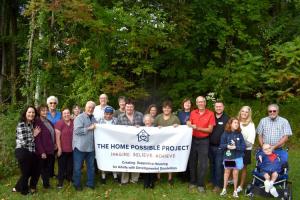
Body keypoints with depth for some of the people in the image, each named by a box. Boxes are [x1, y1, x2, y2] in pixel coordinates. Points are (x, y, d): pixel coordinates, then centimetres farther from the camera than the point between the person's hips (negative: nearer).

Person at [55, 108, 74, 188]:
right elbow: (57, 137, -12)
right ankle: (60, 181, 19)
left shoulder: (73, 122, 1)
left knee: (70, 165, 17)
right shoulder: (59, 123, -12)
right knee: (62, 166, 6)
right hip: (63, 149, -4)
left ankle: (69, 177, 35)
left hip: (71, 149, 4)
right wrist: (59, 148, -14)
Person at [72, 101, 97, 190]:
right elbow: (77, 130, -21)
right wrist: (89, 128, -16)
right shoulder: (79, 118, -9)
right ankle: (77, 184, 18)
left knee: (91, 166, 13)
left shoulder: (94, 119, 13)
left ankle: (90, 183, 25)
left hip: (91, 146, 6)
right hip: (80, 146, -6)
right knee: (77, 167, 5)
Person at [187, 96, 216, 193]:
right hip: (193, 140, 3)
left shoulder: (210, 114, -7)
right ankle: (193, 182, 24)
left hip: (204, 141, -3)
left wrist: (197, 128, -20)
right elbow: (189, 125, 6)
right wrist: (189, 125, -17)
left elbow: (210, 130, -10)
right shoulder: (193, 113, 4)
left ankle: (200, 184, 11)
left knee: (203, 164, 0)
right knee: (192, 162, 10)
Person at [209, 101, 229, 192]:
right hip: (211, 146, 4)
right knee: (212, 165, 15)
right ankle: (212, 181, 29)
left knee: (219, 166, -1)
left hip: (220, 147, -4)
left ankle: (218, 185, 9)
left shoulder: (227, 119, -4)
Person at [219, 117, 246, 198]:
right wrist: (227, 146, -24)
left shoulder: (239, 134, -5)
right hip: (227, 156, 0)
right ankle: (224, 189, 28)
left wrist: (235, 147, -21)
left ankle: (235, 190, 20)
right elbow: (221, 145, -6)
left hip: (237, 157, 0)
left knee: (235, 173, 5)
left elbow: (243, 146, -7)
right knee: (227, 172, 15)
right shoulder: (225, 133, -7)